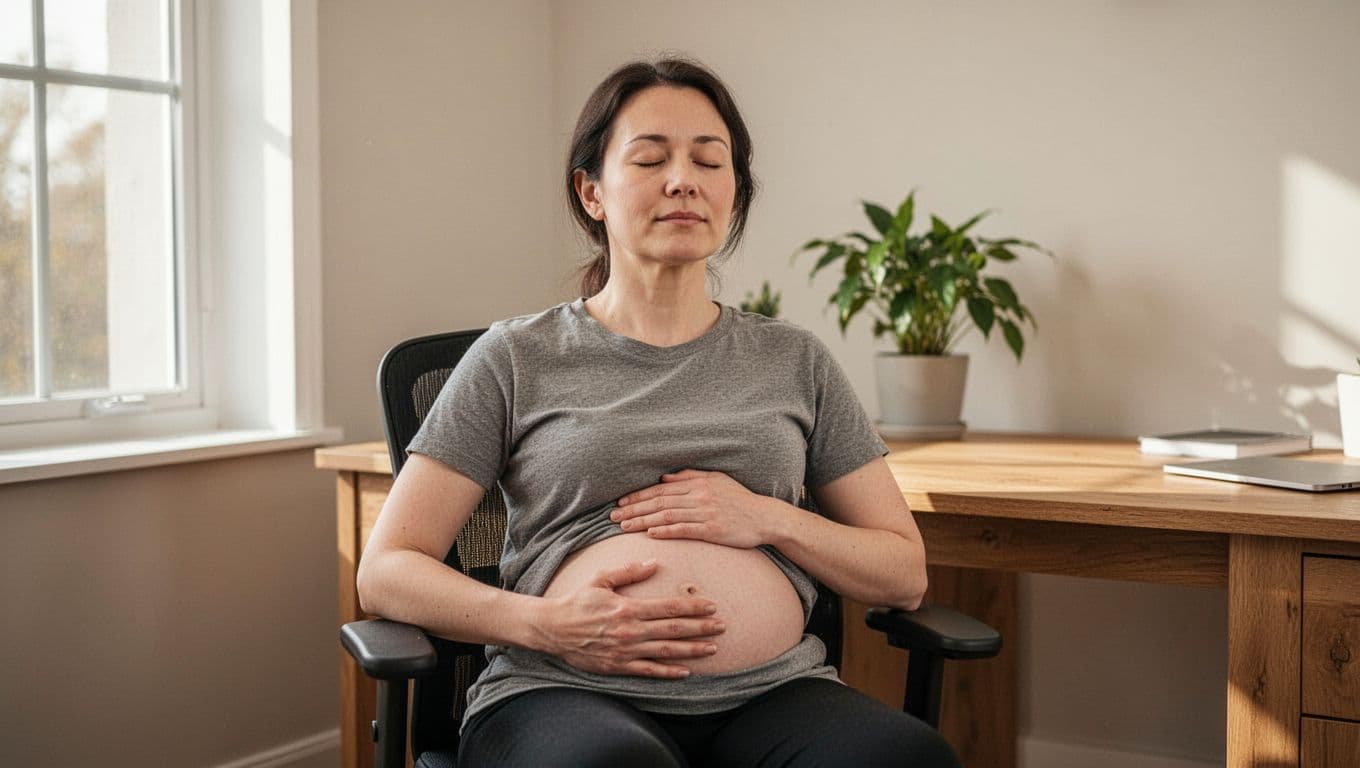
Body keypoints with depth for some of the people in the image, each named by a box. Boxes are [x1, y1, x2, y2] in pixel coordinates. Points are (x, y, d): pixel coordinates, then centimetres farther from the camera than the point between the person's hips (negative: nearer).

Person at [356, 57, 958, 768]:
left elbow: (905, 574, 17)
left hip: (773, 692, 3)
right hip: (567, 693, -2)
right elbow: (386, 572, 6)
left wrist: (767, 519, -2)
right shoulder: (516, 359, 10)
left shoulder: (794, 361, 17)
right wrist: (546, 623, -11)